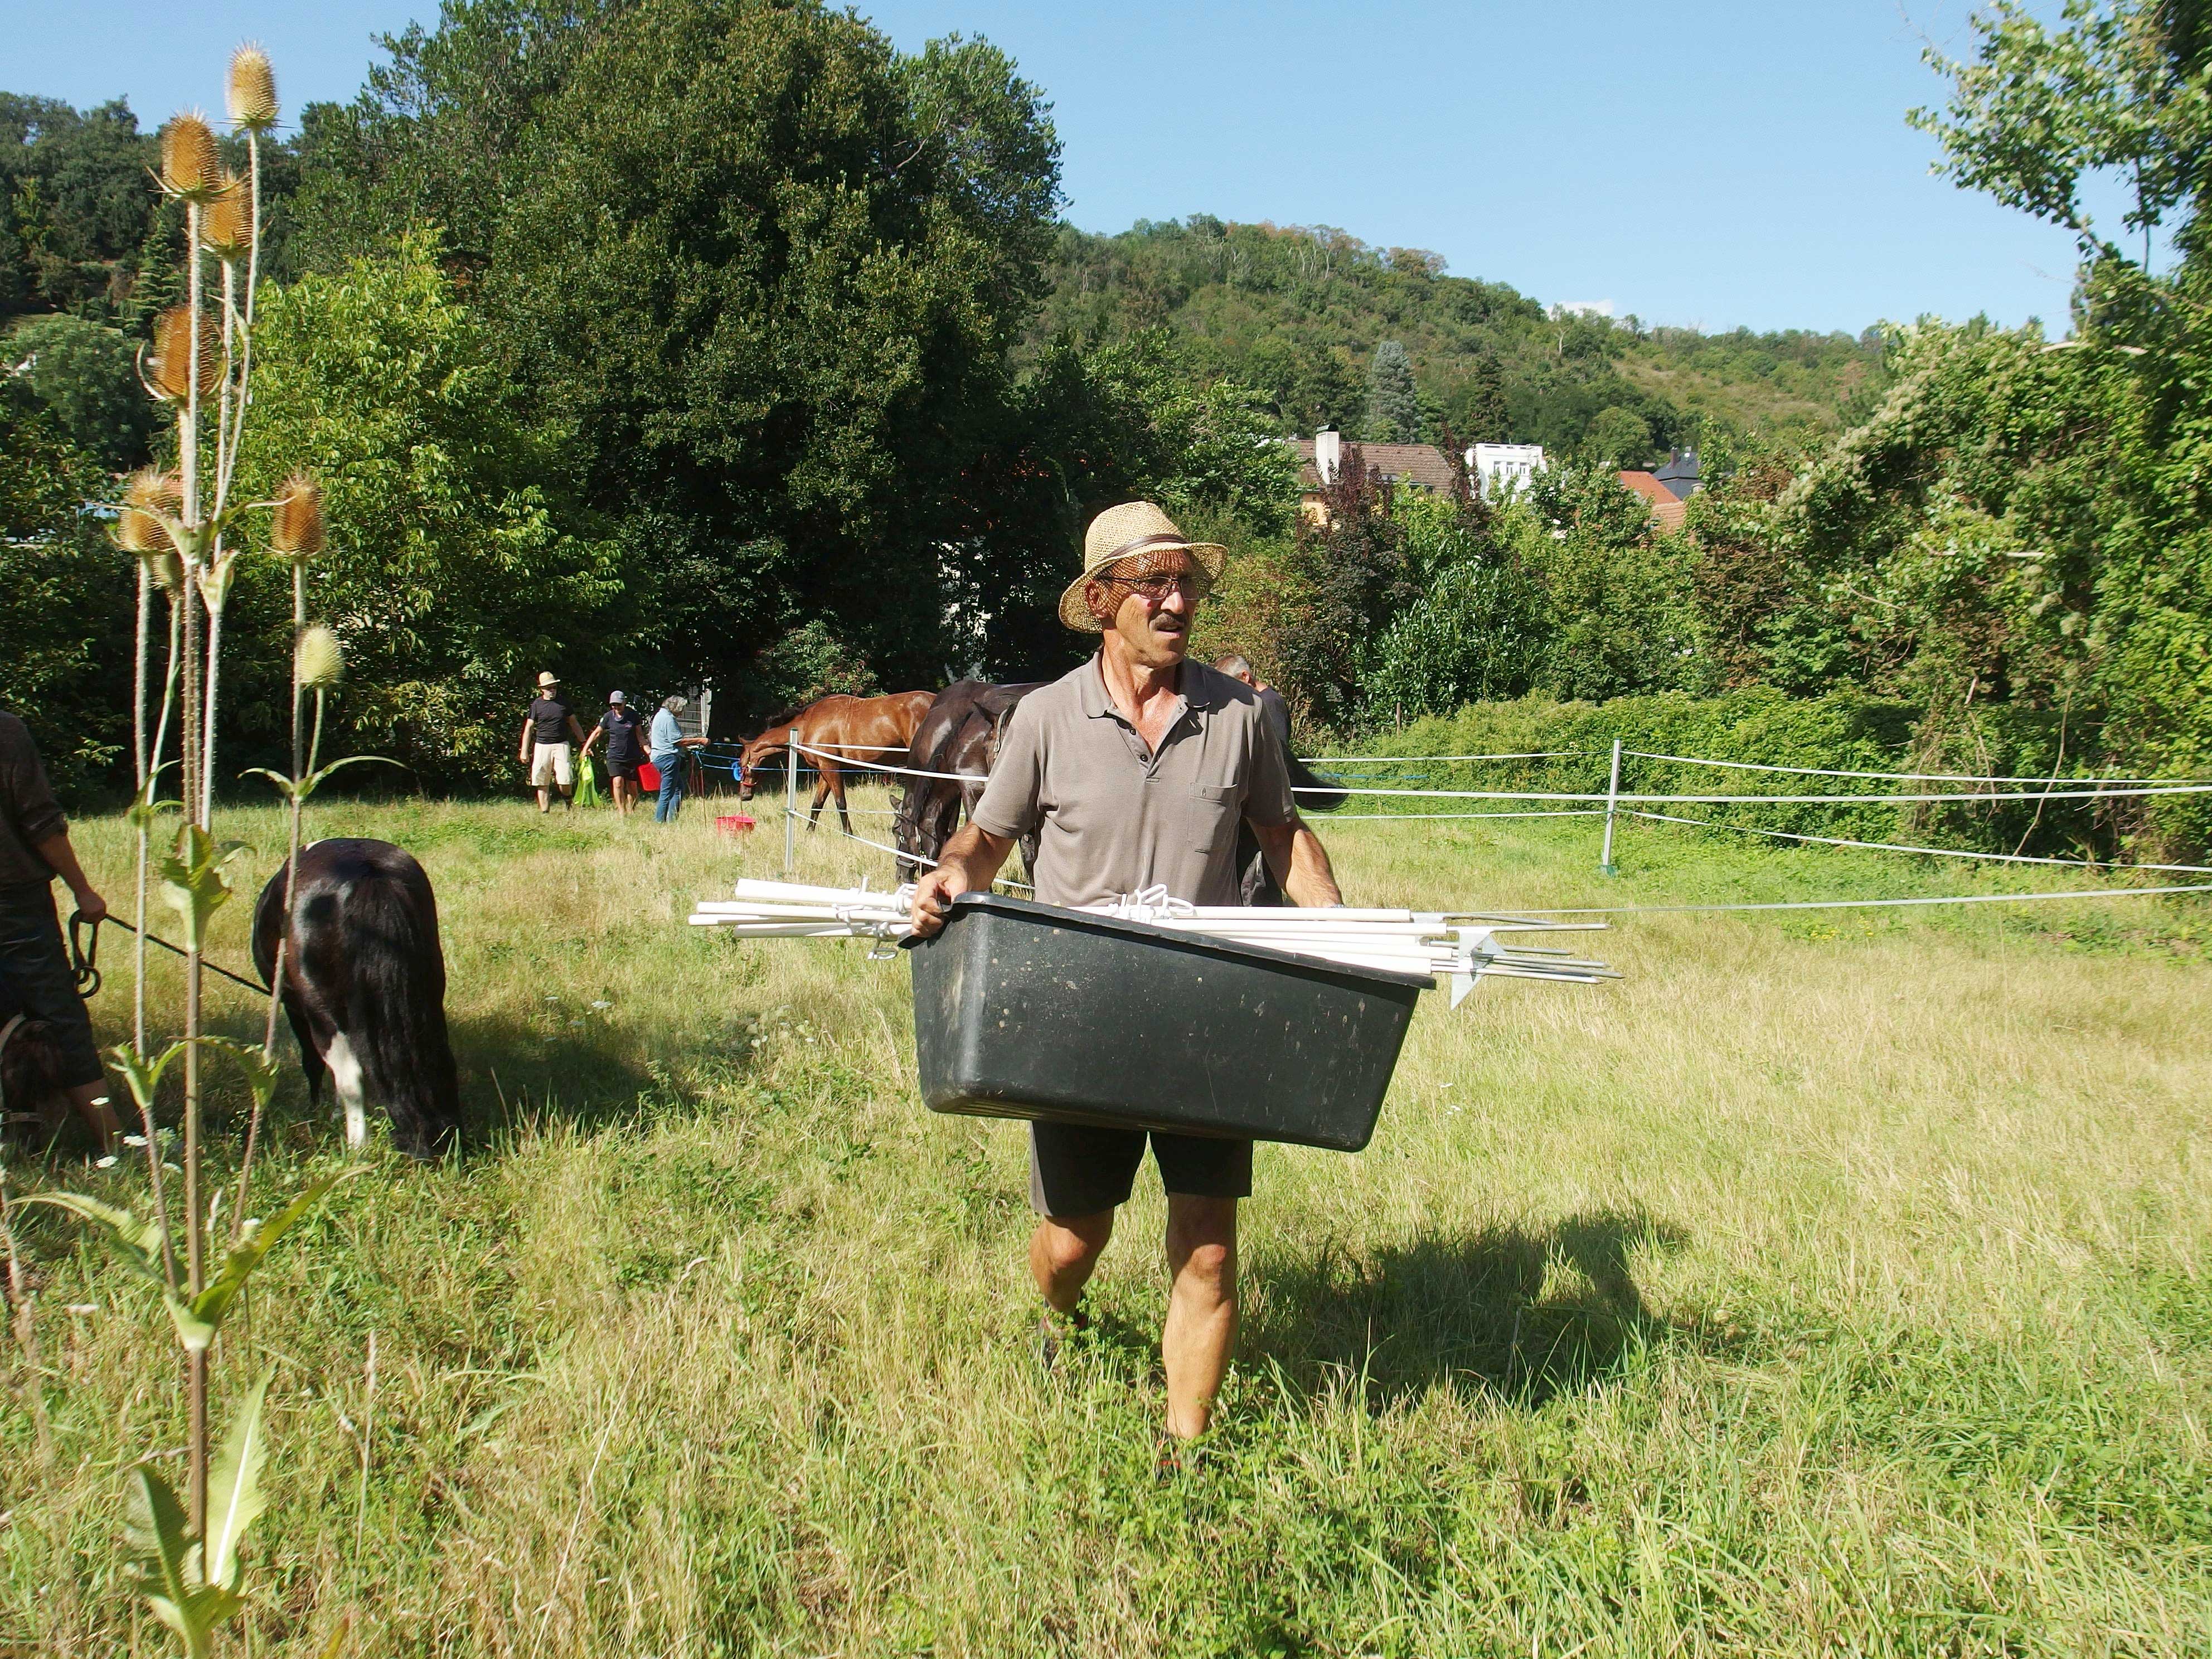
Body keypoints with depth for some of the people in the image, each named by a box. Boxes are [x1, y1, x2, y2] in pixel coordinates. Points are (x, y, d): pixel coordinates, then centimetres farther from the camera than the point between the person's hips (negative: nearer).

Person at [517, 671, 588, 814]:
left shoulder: (563, 702, 8)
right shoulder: (536, 704, 4)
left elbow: (574, 724, 17)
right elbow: (529, 727, 5)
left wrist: (584, 743, 15)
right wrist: (524, 751, 0)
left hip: (562, 745, 0)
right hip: (542, 746, 0)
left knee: (565, 780, -12)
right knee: (542, 783, -1)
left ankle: (568, 801, 17)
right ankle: (544, 813, 3)